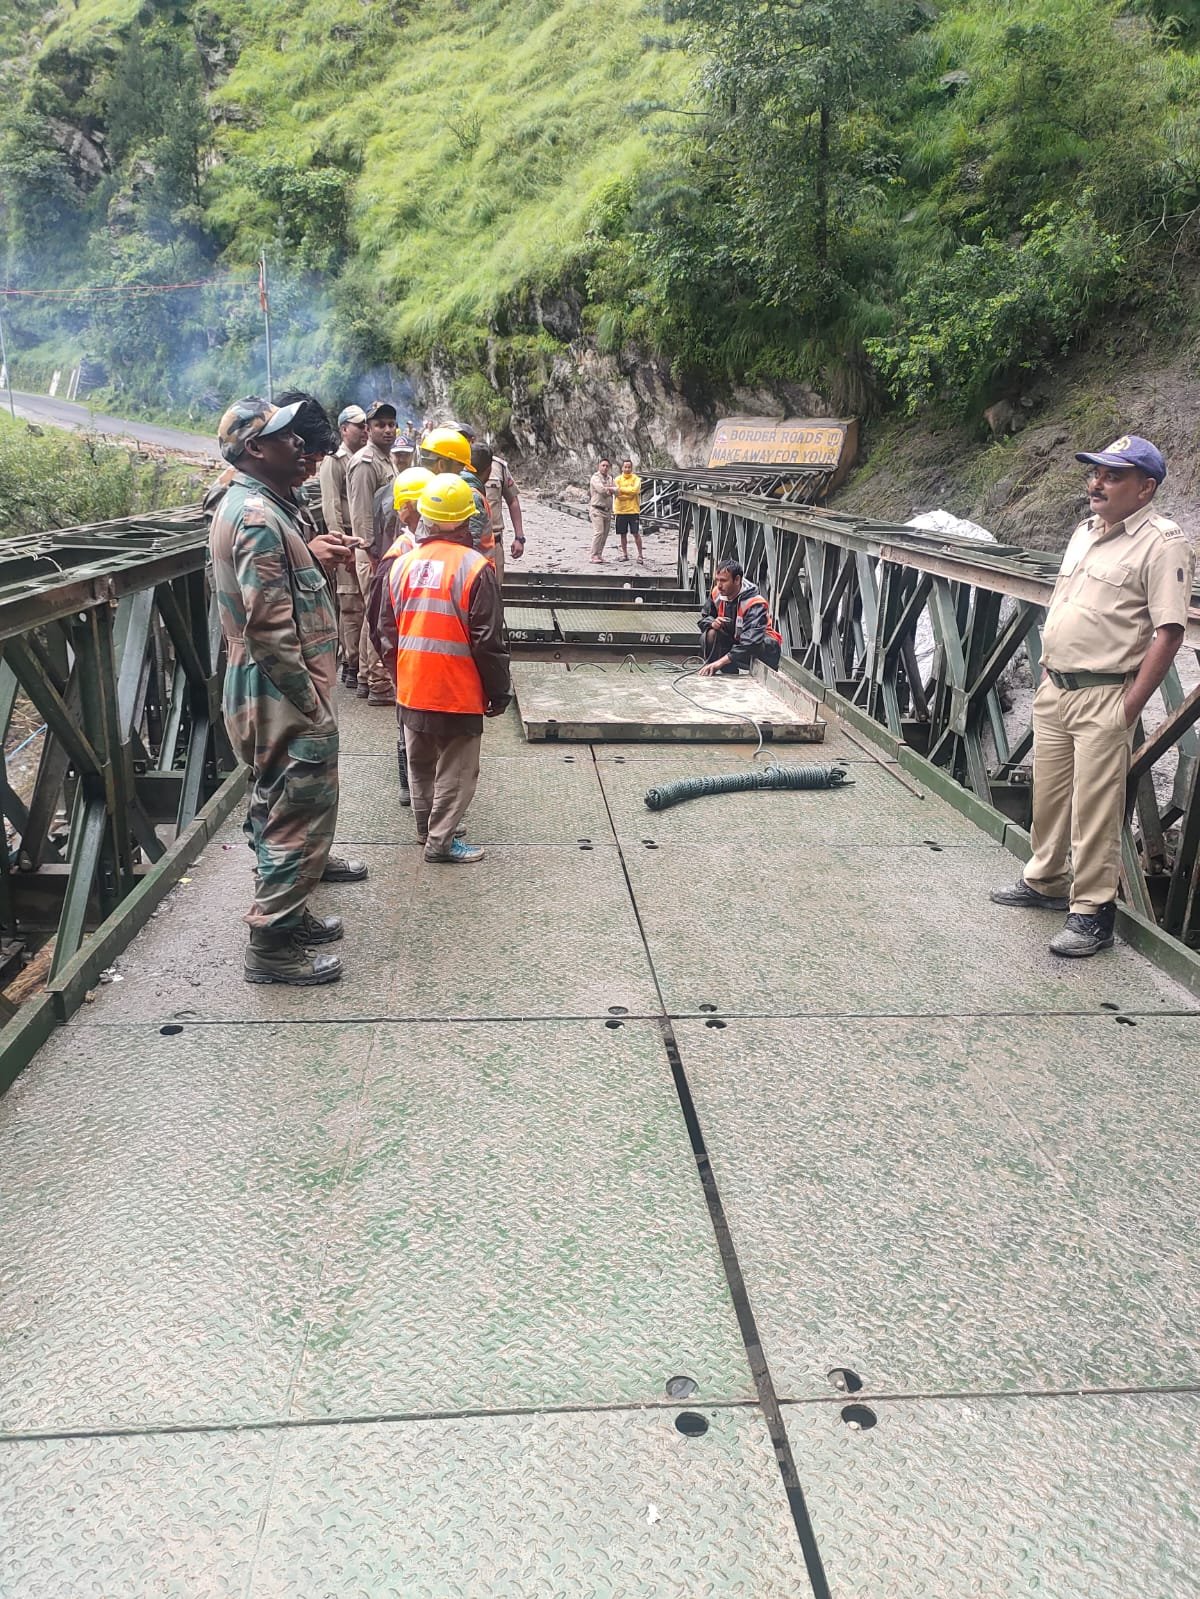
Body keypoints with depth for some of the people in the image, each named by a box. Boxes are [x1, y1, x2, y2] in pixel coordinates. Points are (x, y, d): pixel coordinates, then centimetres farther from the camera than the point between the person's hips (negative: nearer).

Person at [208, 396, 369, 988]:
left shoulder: (253, 506, 13)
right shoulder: (258, 519, -21)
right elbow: (269, 629, -25)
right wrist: (312, 704, -21)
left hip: (277, 695, 11)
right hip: (285, 699, -11)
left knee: (281, 807, 22)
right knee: (299, 812, -2)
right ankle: (272, 945, 8)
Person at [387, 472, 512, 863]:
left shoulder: (404, 563, 2)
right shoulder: (475, 567, -16)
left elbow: (389, 630, 11)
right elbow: (488, 640, -15)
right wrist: (499, 692, -4)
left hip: (412, 689, 6)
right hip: (458, 693, -6)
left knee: (420, 764, 20)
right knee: (456, 771, 6)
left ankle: (426, 826, 33)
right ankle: (440, 840, 9)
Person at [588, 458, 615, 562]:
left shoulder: (610, 478, 15)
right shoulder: (595, 477, -7)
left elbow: (616, 490, 3)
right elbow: (601, 489, -22)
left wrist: (607, 489, -13)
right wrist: (611, 489, -5)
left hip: (608, 510, 7)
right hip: (597, 509, -7)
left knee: (605, 534, 6)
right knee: (598, 532, -16)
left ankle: (599, 554, 14)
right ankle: (594, 555, -13)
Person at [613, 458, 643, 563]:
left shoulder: (636, 479, 2)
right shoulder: (618, 479, 6)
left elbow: (635, 490, -16)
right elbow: (618, 494, -7)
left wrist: (621, 489, -11)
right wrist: (630, 494, -18)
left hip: (633, 510, -2)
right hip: (621, 511, 2)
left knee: (636, 533, -4)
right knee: (623, 534, 8)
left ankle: (640, 555, 2)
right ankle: (625, 554, 21)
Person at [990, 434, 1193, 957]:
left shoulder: (1162, 543, -12)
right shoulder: (1085, 531, 15)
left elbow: (1168, 631, -17)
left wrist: (1130, 706, -20)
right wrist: (1046, 669, 16)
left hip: (1104, 698, -8)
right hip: (1054, 689, 8)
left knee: (1095, 811, -6)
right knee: (1048, 795, 18)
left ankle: (1091, 913, 2)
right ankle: (1044, 882, 34)